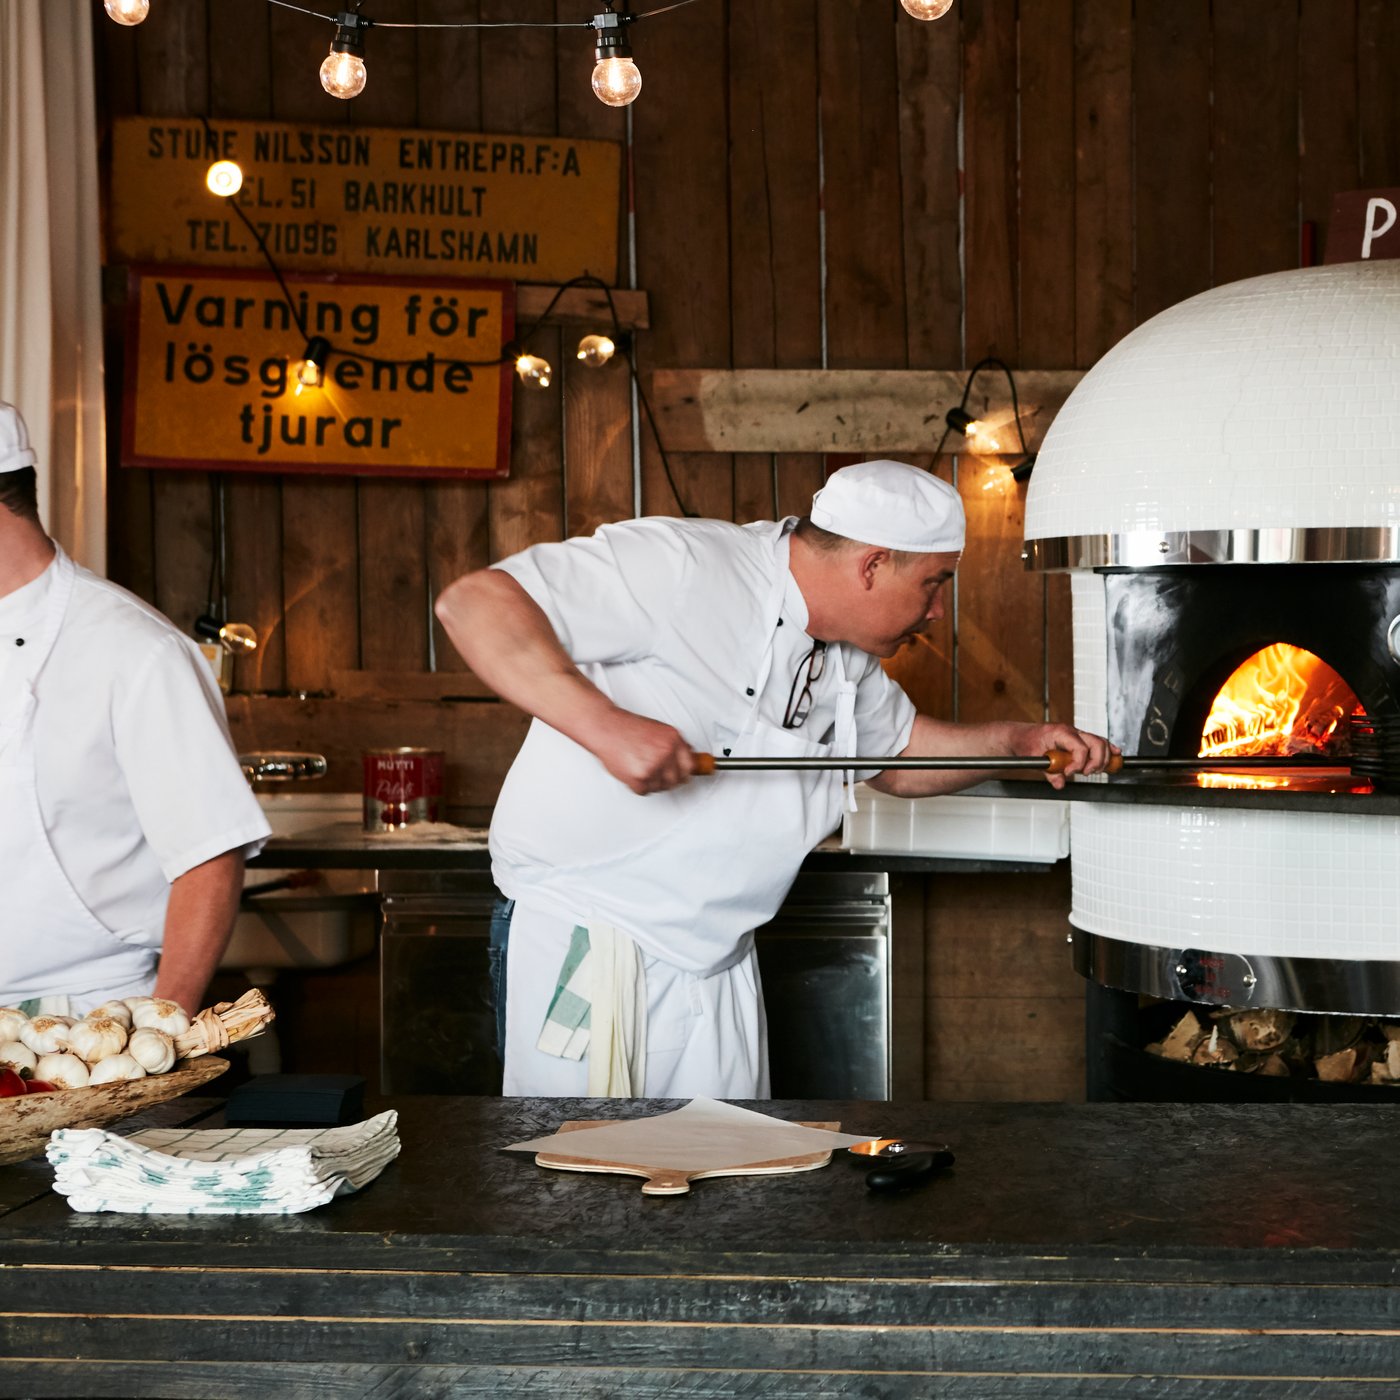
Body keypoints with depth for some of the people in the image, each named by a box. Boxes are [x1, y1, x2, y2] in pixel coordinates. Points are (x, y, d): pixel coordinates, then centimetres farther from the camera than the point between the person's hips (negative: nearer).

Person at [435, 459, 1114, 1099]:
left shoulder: (847, 656, 10)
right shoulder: (680, 566, -19)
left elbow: (897, 753, 28)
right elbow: (474, 602, -25)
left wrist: (1019, 742, 12)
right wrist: (603, 723, -37)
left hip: (718, 961, 8)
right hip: (586, 951, -8)